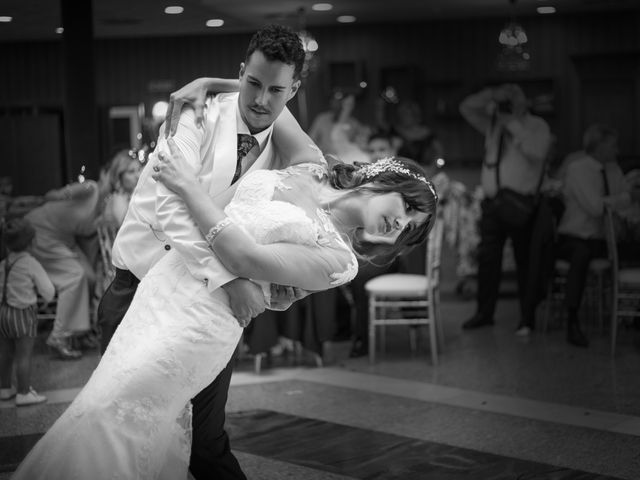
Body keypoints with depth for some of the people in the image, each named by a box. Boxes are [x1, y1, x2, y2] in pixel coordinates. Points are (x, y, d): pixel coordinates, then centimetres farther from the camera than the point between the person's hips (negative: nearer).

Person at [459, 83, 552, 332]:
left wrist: (514, 125, -14)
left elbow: (536, 152, -16)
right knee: (487, 258, 4)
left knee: (525, 260, 0)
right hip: (492, 202, 5)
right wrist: (491, 96, -2)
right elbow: (466, 107, 13)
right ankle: (484, 312, 10)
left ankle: (528, 317, 5)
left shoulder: (537, 126, 2)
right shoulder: (493, 125, 16)